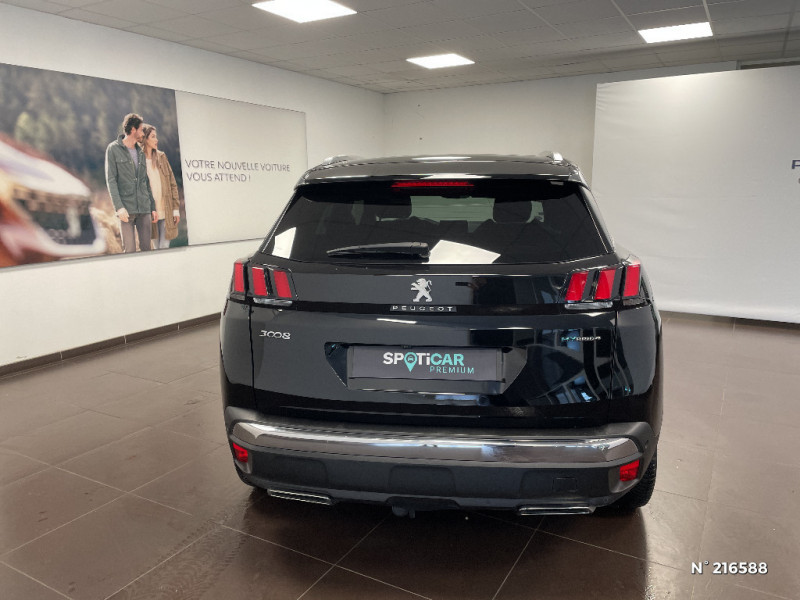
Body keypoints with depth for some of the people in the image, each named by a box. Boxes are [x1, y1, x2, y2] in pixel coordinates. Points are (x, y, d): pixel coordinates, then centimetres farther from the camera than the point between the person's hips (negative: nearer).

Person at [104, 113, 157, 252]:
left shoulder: (141, 151, 17)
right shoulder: (113, 149, 2)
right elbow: (111, 180, -4)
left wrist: (153, 207, 12)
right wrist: (119, 207, -15)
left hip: (144, 209, 5)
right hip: (126, 209, -4)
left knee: (146, 248, 3)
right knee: (129, 250, -6)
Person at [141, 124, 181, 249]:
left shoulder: (161, 156, 9)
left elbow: (173, 183, 10)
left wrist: (176, 208, 4)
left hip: (166, 211, 2)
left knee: (165, 247, 1)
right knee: (156, 247, 6)